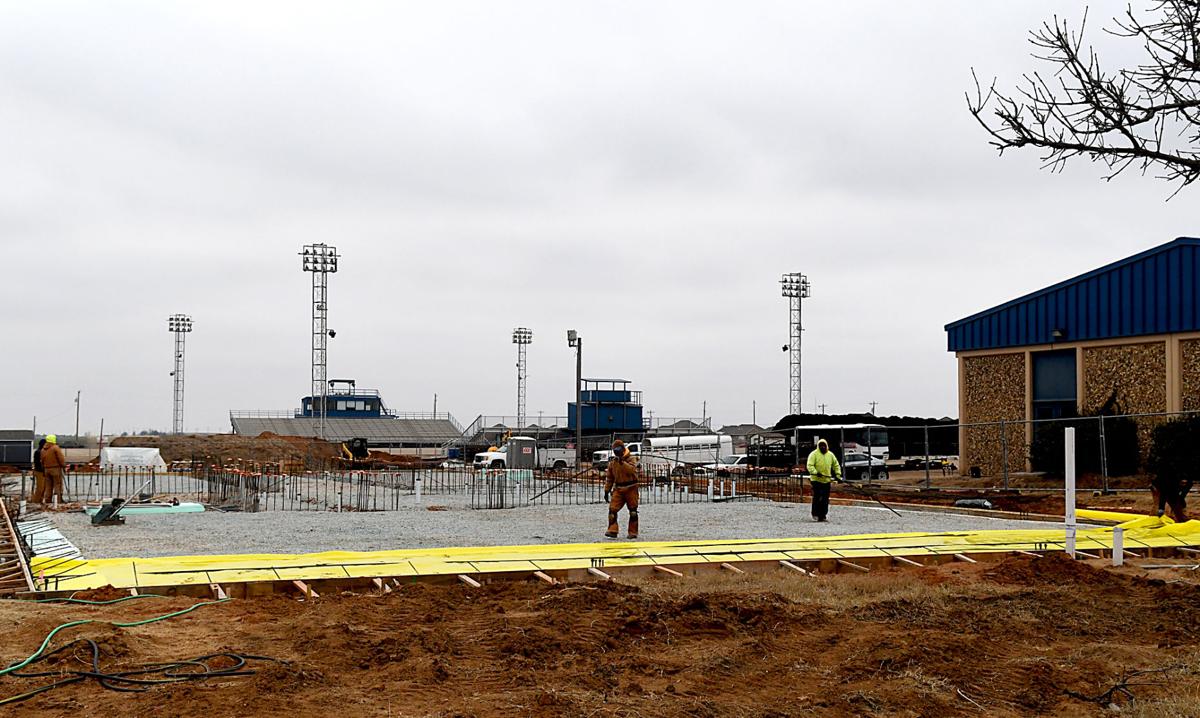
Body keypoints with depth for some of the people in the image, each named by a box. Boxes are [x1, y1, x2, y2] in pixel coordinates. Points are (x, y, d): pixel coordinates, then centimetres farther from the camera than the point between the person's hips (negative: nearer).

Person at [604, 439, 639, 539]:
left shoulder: (631, 458, -4)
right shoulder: (612, 462, 10)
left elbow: (632, 469, -25)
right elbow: (609, 478, 16)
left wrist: (622, 462, -32)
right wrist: (606, 491, 13)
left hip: (631, 488, -4)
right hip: (618, 489, 4)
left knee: (633, 511, 3)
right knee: (612, 509, -11)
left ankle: (633, 532, 14)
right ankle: (612, 531, -9)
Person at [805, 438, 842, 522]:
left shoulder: (830, 455, 11)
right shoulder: (814, 454, -4)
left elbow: (836, 465, 19)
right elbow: (810, 465, -13)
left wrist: (838, 475, 8)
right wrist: (815, 472, -29)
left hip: (827, 480, 4)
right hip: (816, 480, -4)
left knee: (825, 499, 3)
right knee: (817, 497, -9)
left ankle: (823, 515, 9)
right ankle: (815, 513, 4)